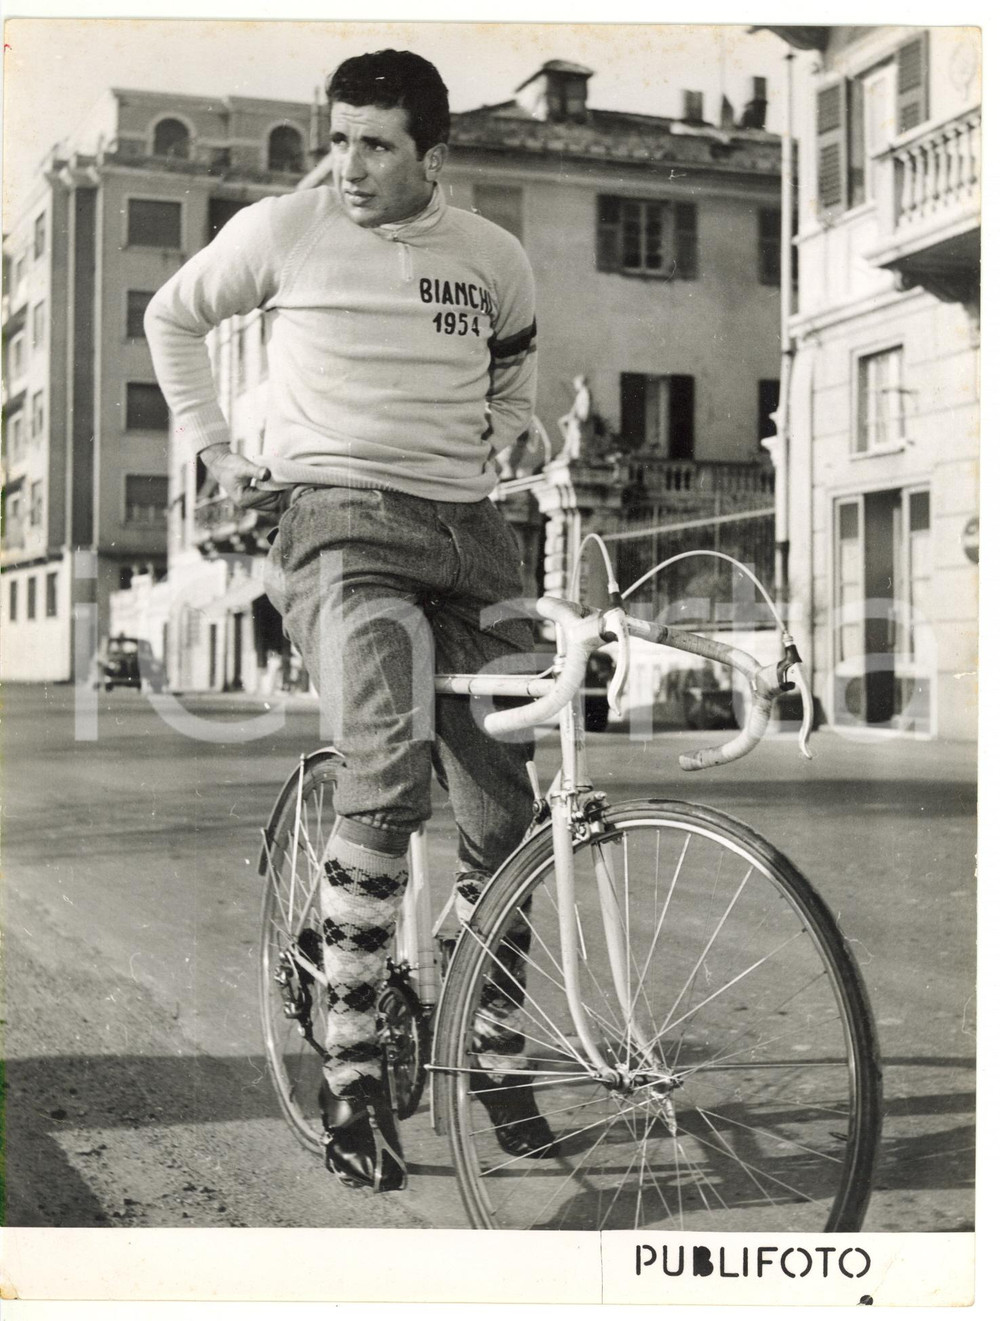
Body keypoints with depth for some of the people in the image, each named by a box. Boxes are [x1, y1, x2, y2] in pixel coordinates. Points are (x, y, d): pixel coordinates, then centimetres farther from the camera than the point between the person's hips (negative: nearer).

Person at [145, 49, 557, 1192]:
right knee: (390, 766, -28)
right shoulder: (282, 230, 1)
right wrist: (217, 451, 10)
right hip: (339, 516, -4)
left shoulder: (494, 258, 9)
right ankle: (350, 1066, -17)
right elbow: (171, 317, 17)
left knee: (503, 812, 2)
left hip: (468, 534, 4)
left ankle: (494, 1059, 20)